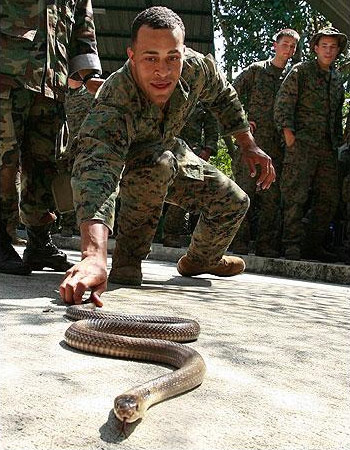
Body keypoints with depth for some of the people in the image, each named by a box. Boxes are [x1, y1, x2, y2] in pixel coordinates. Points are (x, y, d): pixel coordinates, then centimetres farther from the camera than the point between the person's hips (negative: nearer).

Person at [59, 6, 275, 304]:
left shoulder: (196, 68, -28)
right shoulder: (114, 104, -44)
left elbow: (223, 96, -3)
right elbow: (95, 170, -61)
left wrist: (249, 146, -4)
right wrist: (94, 255, -77)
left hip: (169, 149, 5)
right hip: (121, 163, -5)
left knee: (233, 202, 2)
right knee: (158, 164, -39)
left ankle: (200, 259, 32)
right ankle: (128, 258, -19)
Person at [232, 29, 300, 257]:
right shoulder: (255, 70, 7)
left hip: (277, 144, 4)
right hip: (252, 138, -4)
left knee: (272, 194, 4)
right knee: (245, 189, -8)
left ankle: (266, 244, 9)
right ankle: (240, 241, -3)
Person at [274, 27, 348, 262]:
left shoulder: (338, 79, 21)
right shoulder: (300, 71, 3)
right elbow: (283, 104, -4)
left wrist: (338, 140, 17)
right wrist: (289, 134, -13)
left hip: (328, 147, 7)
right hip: (303, 143, -6)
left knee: (329, 198, 5)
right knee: (296, 195, -10)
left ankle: (313, 245, 14)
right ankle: (292, 244, -5)